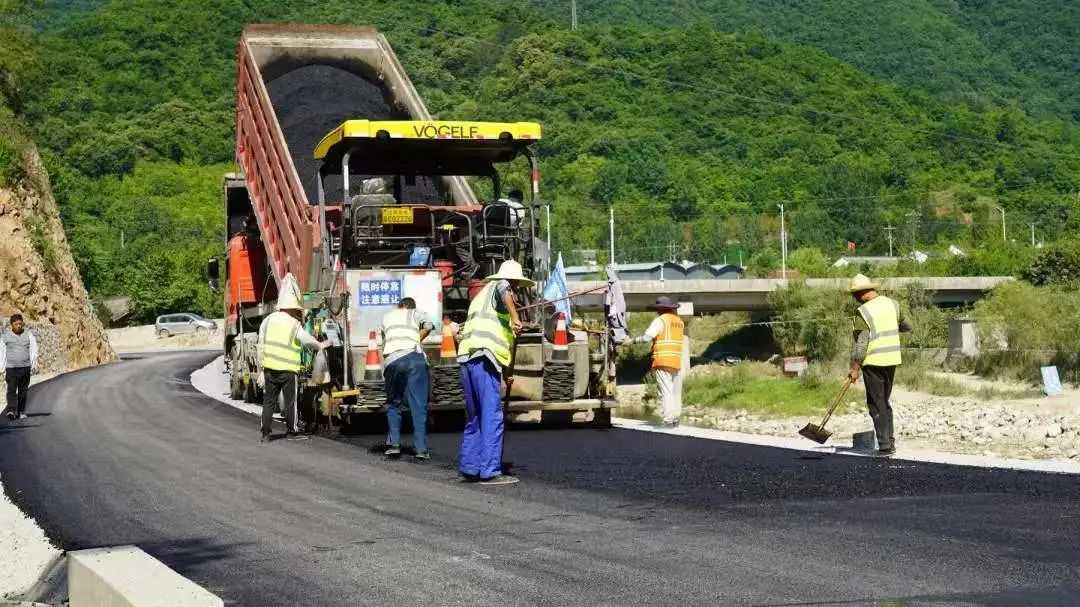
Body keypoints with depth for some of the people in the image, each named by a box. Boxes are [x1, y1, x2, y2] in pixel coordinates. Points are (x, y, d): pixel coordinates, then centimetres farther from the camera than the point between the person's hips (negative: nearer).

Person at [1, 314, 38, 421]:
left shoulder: (28, 334, 4)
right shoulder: (5, 335, 4)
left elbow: (33, 350, -1)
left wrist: (34, 364, -12)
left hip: (25, 367, 1)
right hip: (11, 367, -1)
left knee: (23, 391, 7)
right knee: (11, 389, -16)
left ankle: (21, 412, 17)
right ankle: (11, 410, -28)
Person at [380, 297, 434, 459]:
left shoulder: (387, 317, 27)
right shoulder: (415, 313, 19)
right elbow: (428, 325, 2)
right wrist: (417, 340, 16)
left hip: (391, 360, 2)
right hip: (414, 357, -2)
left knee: (393, 404, 16)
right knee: (419, 405, -1)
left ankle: (394, 444, 4)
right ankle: (421, 449, -6)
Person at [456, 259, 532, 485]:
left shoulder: (482, 294, 32)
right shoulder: (498, 287, 5)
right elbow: (503, 289, -23)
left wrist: (506, 371, 32)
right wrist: (515, 318, -30)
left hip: (467, 358, 10)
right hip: (483, 358, -10)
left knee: (474, 415, 16)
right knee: (492, 415, -9)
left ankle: (469, 466, 18)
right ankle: (490, 472, -12)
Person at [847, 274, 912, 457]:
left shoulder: (863, 313, -13)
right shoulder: (892, 304, 6)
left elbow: (861, 344, -16)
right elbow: (907, 326, 20)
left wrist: (854, 368, -10)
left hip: (873, 362, -6)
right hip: (892, 360, 6)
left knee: (877, 404, 1)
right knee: (884, 401, 18)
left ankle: (885, 445, -2)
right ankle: (889, 440, 15)